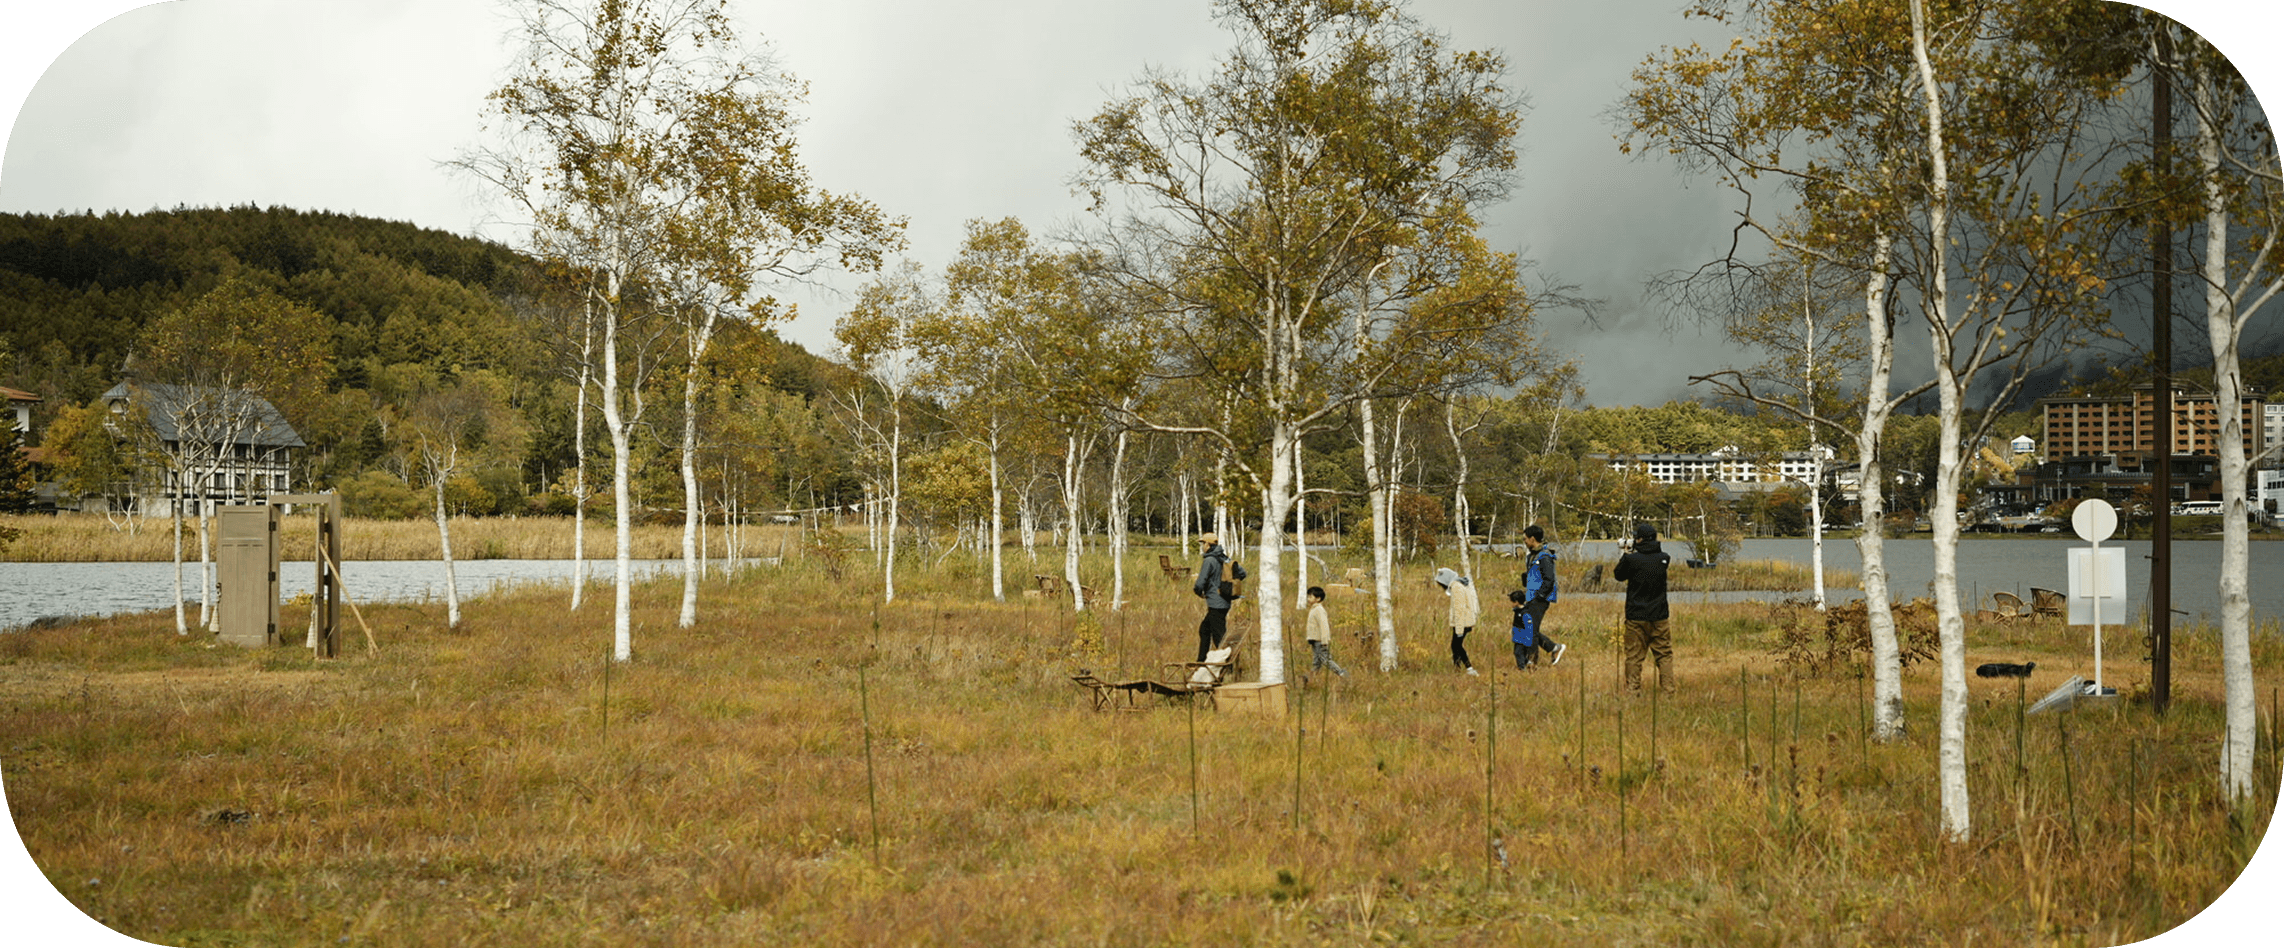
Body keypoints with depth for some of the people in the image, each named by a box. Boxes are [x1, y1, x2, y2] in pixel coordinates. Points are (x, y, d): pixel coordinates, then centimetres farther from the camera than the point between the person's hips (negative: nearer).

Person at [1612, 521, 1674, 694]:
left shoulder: (1631, 559, -13)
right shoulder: (1663, 558, -4)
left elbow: (1618, 575, 4)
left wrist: (1626, 554, 14)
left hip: (1636, 617, -2)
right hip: (1659, 617, 2)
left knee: (1634, 656, 6)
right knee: (1664, 654, 11)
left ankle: (1632, 689, 6)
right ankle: (1668, 688, 9)